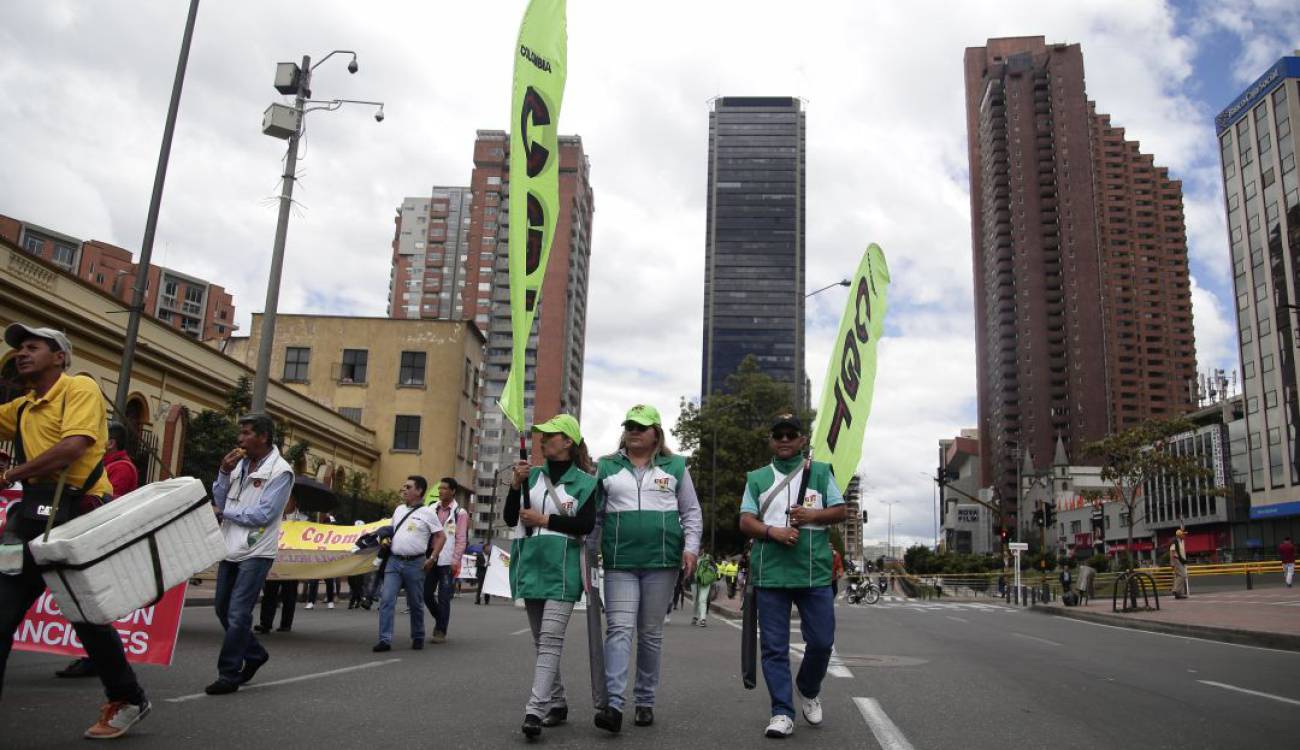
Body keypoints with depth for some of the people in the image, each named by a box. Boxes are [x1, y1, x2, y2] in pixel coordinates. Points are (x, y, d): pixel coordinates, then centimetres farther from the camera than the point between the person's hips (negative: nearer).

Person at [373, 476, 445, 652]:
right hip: (394, 561, 4)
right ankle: (385, 640, -7)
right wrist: (386, 539, 5)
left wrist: (432, 558, -9)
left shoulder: (427, 513, -3)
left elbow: (441, 536, -2)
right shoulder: (399, 509, 12)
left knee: (415, 603, 8)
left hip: (415, 563, -4)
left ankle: (418, 638, 24)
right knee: (386, 600, -9)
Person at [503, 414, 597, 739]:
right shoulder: (532, 475, 11)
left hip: (562, 569, -5)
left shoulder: (583, 481, -1)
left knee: (551, 639, -15)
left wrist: (544, 520, -12)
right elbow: (510, 518, 8)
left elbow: (586, 525, -11)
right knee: (542, 641, 11)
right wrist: (516, 485, -7)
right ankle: (557, 704, 22)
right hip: (532, 566, 5)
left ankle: (535, 710, -19)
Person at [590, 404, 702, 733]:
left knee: (651, 634, 8)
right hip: (619, 561, 0)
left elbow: (691, 512, 9)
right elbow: (595, 514, 13)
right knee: (619, 629, -11)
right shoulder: (606, 467, 9)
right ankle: (613, 703, -15)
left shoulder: (675, 466, 8)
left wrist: (690, 548, -3)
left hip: (662, 560, 0)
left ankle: (645, 701, 18)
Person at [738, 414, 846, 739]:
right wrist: (772, 532, -14)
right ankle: (782, 712, 8)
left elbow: (840, 511, 9)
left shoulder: (820, 472, 11)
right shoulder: (757, 478, 12)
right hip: (770, 574, 0)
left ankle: (809, 691, 31)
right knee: (774, 647, 0)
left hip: (814, 573, 0)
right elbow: (745, 522, 5)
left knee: (821, 642, 4)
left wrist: (813, 515, -11)